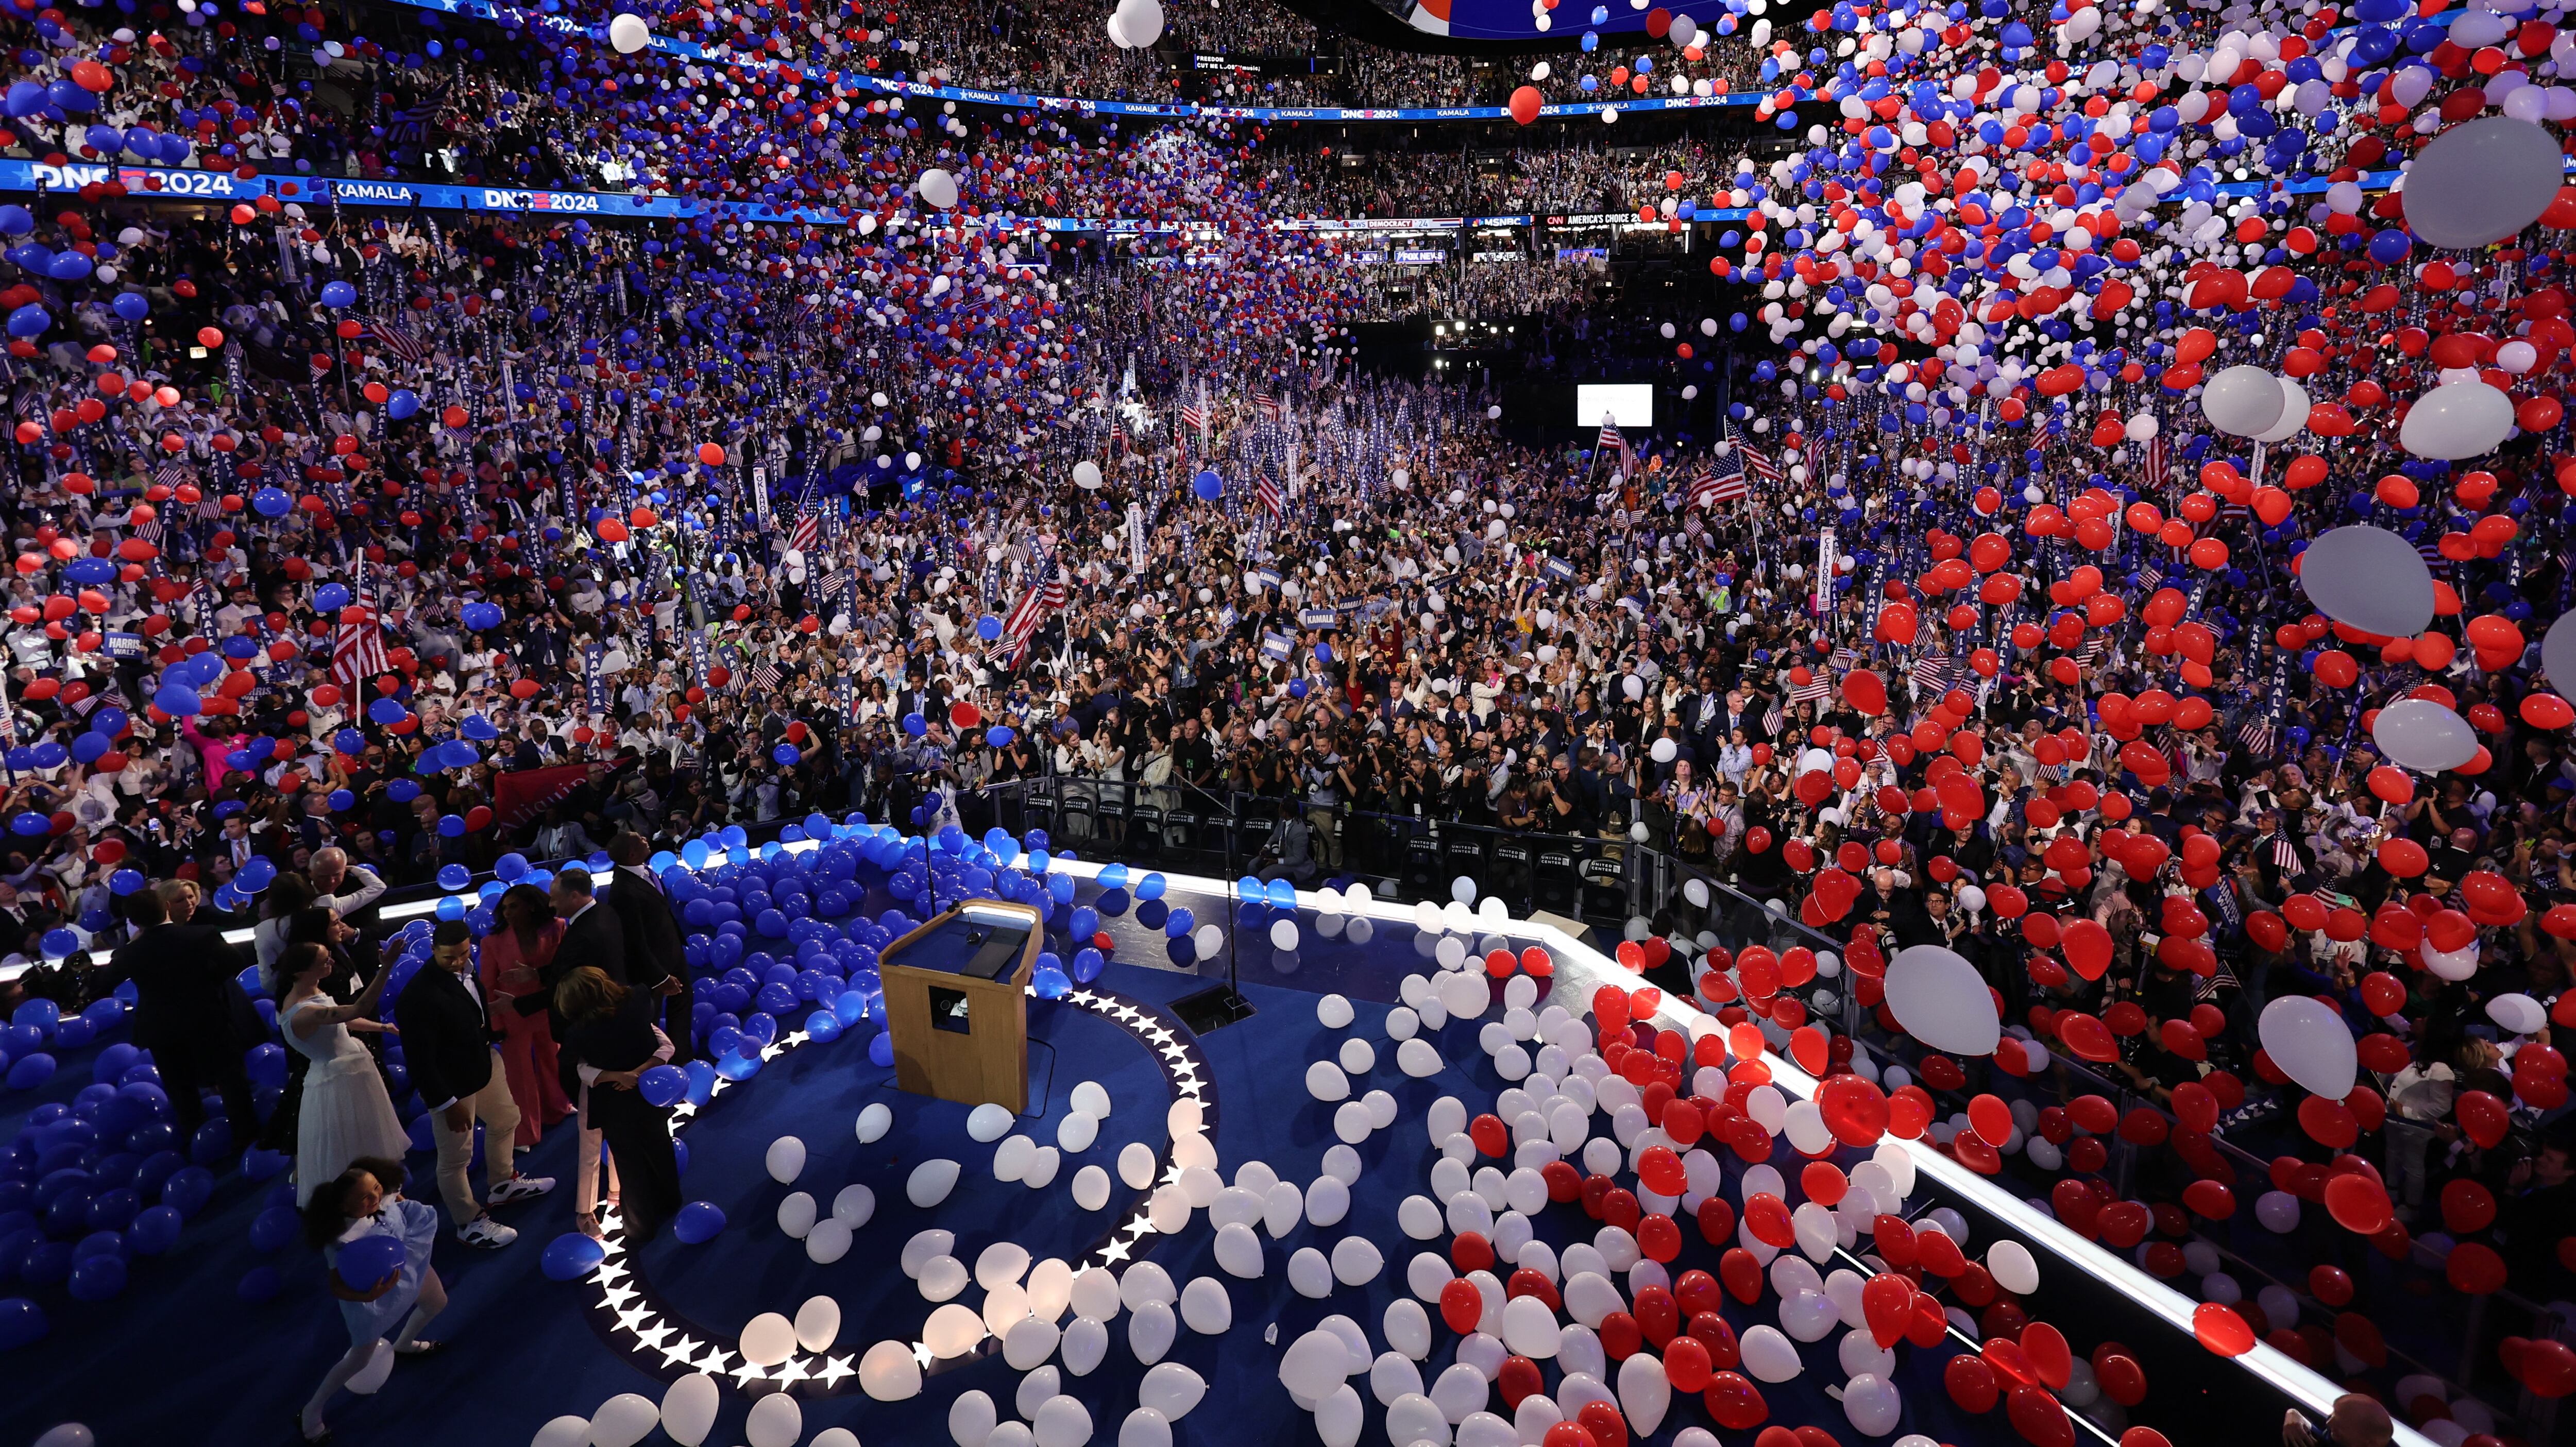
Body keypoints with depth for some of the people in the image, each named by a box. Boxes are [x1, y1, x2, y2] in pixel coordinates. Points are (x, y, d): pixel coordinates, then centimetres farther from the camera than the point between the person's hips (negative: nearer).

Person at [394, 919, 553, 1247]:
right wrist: (447, 1103, -20)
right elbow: (420, 1060, -25)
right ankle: (469, 1223, 31)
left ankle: (503, 1184, 52)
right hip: (451, 1083, -8)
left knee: (506, 1121, 28)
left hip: (484, 1062, 8)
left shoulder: (464, 968, -9)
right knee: (455, 1158, 10)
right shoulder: (418, 997, -32)